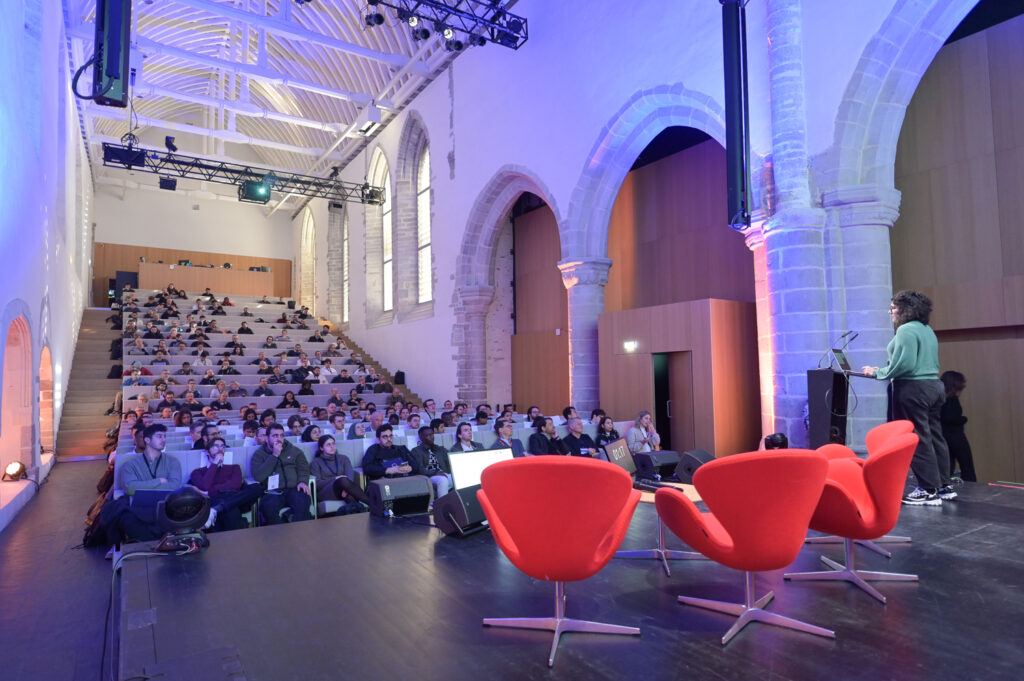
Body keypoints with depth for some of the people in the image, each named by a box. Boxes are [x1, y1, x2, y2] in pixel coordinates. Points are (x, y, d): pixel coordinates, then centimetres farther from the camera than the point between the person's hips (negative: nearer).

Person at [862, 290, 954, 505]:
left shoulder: (906, 330, -13)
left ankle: (928, 491, 1)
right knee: (934, 437, 14)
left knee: (918, 440, -4)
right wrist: (884, 371, 19)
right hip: (934, 385, 10)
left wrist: (878, 373, -8)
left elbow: (904, 364, -21)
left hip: (914, 390, -10)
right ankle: (944, 486, 21)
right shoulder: (927, 330, 17)